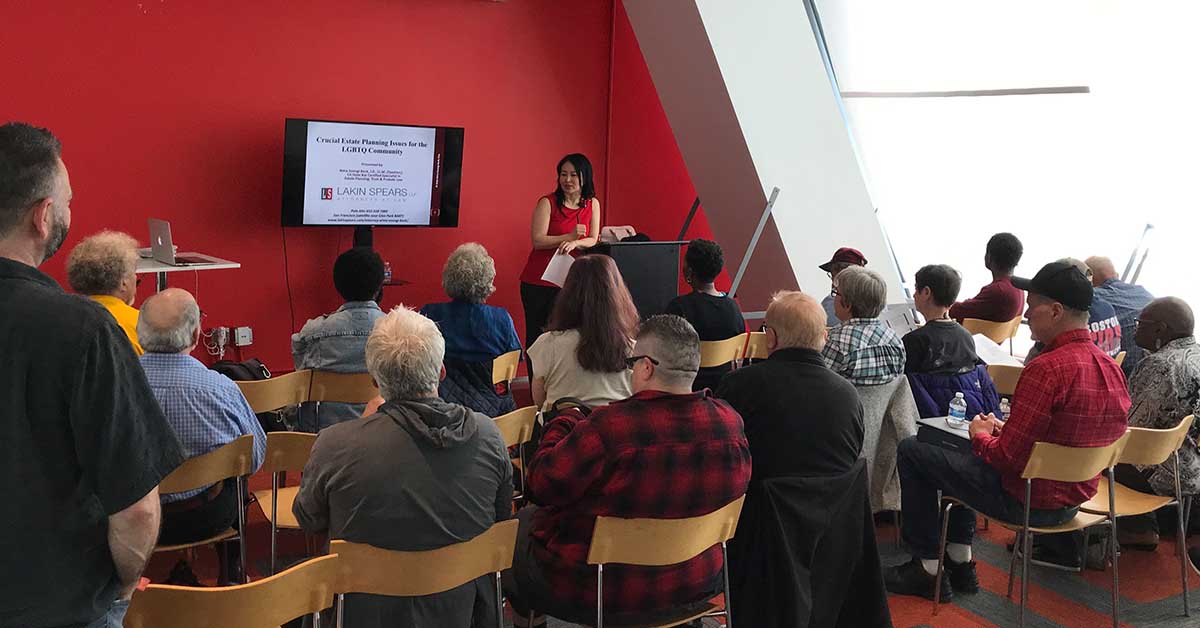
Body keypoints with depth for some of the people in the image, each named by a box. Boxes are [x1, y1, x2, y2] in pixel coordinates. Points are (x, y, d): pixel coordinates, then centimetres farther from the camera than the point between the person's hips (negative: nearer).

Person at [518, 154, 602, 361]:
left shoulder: (592, 204, 6)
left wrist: (575, 243, -19)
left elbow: (593, 241, 2)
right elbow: (538, 241, -12)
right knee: (535, 334, 4)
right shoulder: (547, 203, -5)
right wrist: (569, 236, -22)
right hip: (538, 281, -2)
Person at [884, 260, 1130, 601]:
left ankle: (929, 570, 15)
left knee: (911, 451, 5)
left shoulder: (1047, 369, -27)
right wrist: (1005, 430, 9)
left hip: (1027, 502, -9)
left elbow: (1008, 457, -25)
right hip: (1073, 500, 9)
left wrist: (982, 435, -4)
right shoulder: (1111, 368, 0)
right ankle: (960, 564, 31)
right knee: (962, 453, 30)